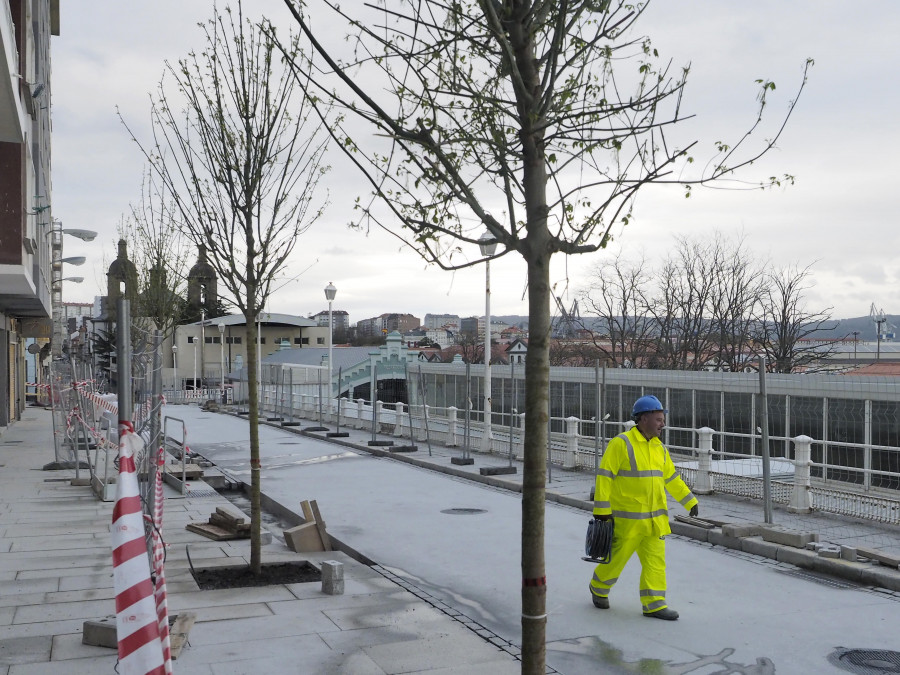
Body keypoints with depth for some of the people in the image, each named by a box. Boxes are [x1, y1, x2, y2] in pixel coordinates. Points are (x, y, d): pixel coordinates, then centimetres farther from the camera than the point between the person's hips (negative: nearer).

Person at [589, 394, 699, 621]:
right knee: (617, 557, 4)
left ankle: (654, 604, 10)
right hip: (627, 518, -6)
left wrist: (690, 501, 19)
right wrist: (602, 509, -18)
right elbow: (604, 477, -14)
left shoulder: (659, 447, 10)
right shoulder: (621, 444, -12)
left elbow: (672, 478, 20)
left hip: (655, 517, 6)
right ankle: (599, 588, 29)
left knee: (656, 559, 4)